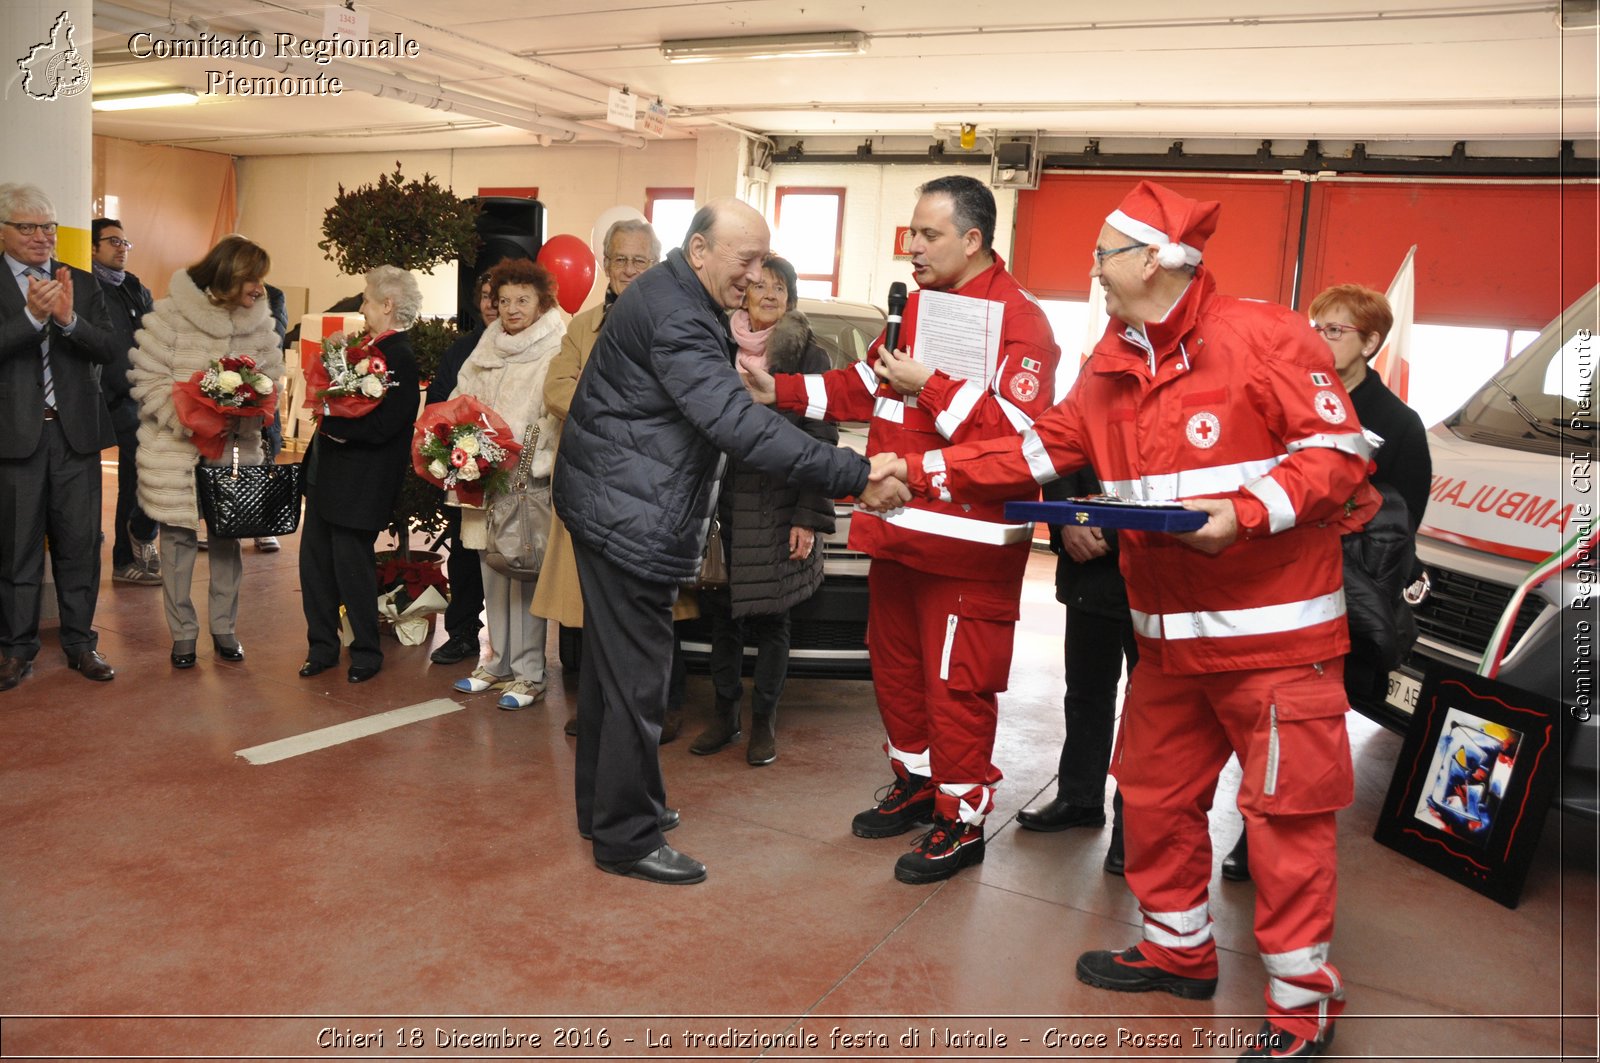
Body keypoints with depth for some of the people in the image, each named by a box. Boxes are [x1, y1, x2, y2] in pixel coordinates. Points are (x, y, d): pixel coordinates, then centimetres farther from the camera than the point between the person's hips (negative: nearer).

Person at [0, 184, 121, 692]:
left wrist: (69, 319, -18)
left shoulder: (82, 283, 9)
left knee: (80, 543, 7)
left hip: (76, 431, 2)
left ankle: (80, 643, 19)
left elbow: (109, 350, -2)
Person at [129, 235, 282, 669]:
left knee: (227, 538, 11)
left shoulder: (259, 320, 1)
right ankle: (182, 632, 18)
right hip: (175, 450, -3)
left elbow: (270, 378, 5)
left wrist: (244, 417, -14)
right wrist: (189, 421, -20)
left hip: (236, 448, 3)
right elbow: (147, 380, -8)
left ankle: (224, 627, 23)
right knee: (178, 537, 6)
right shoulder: (170, 315, -10)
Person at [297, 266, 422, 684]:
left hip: (359, 482, -9)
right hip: (327, 474, 9)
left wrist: (331, 424, -14)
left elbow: (379, 426, -24)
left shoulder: (400, 358, -17)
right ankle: (322, 647, 25)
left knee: (351, 564, 2)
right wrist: (328, 420, 0)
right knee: (314, 559, 13)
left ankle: (367, 653, 19)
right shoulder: (370, 347, 12)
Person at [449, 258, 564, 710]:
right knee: (492, 573, 11)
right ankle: (499, 661, 22)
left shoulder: (556, 352, -4)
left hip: (529, 482, -6)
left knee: (524, 574, -5)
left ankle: (528, 673, 4)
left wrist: (534, 466, -20)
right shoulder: (487, 348, 16)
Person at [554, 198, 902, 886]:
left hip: (616, 511, 11)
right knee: (636, 678, -3)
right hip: (628, 518, -11)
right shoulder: (673, 316, -21)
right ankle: (627, 838, 10)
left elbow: (717, 400, 24)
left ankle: (604, 804, 34)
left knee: (611, 665, 19)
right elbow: (735, 422, -33)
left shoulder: (677, 299, 14)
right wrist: (854, 476, -34)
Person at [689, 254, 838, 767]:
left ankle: (763, 721, 16)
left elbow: (821, 443, -2)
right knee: (723, 614, 9)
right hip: (722, 504, 3)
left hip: (778, 509, -3)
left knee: (771, 618, 4)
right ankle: (723, 715, 21)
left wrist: (809, 518, -9)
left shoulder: (809, 357, 0)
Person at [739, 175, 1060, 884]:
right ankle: (916, 782, 39)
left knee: (955, 683, -1)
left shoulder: (1019, 320, -12)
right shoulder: (915, 305, 14)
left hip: (967, 544, -8)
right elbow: (862, 390, 18)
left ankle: (962, 820, 17)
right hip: (897, 528, 9)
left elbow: (1017, 430, -23)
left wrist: (930, 388, -20)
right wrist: (779, 389, 8)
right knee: (894, 661, 19)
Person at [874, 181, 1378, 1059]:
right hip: (1171, 638, 7)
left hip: (1275, 635, -7)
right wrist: (925, 473, 8)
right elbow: (1041, 450, 11)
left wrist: (1243, 512, -25)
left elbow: (1336, 452, -12)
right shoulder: (1112, 367, 10)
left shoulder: (1264, 337, -11)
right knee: (1152, 793, 16)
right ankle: (1178, 952, 38)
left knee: (1285, 811, 2)